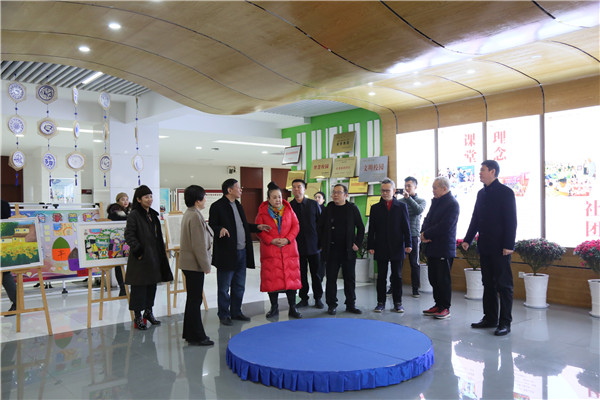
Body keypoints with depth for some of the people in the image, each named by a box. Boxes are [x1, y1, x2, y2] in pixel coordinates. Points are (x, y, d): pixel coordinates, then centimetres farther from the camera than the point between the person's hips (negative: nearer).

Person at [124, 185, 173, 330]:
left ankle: (148, 311, 27)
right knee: (139, 286, -1)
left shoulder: (153, 214, 14)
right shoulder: (134, 215, -10)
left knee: (152, 284, 14)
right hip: (141, 257, -8)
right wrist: (138, 250, -19)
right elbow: (129, 236, -15)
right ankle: (138, 316, 9)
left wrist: (161, 251, 16)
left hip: (154, 257, 8)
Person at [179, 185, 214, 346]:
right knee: (195, 300, -2)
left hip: (189, 263, 11)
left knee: (193, 299, 17)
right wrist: (206, 265, -17)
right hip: (194, 263, -11)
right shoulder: (195, 216, -20)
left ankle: (190, 333, 27)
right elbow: (199, 245, -22)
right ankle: (197, 337, 6)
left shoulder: (189, 213, 12)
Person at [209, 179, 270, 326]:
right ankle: (224, 315, 17)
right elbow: (211, 226, -12)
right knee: (224, 287, 4)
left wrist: (257, 227, 13)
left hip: (242, 252, 8)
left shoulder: (238, 205, 17)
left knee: (239, 286, 16)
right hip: (226, 254, -8)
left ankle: (236, 312, 28)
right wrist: (220, 229, -31)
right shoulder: (217, 206, -9)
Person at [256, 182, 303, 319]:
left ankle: (292, 308, 11)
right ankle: (274, 307, 16)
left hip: (289, 250, 1)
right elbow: (259, 230, -1)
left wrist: (288, 239, -10)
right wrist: (271, 240, -14)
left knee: (291, 278, 2)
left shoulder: (289, 209, 7)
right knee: (271, 279, 1)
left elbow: (296, 226, 5)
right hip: (270, 250, -1)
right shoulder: (262, 212, 2)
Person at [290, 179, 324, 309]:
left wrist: (321, 241, 0)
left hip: (313, 245, 0)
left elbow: (320, 223, 5)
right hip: (297, 246, 0)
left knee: (316, 273, 6)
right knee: (301, 274, 6)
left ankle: (318, 298, 18)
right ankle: (303, 298, 18)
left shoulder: (314, 204, 3)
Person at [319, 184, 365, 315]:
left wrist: (357, 243, -1)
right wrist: (323, 244, 5)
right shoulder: (328, 209, 4)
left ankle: (350, 304, 18)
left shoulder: (352, 209, 2)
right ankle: (331, 304, 14)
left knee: (350, 278, 7)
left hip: (348, 250, 0)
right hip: (332, 249, 1)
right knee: (331, 278, 3)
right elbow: (321, 227, 11)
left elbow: (361, 227, 6)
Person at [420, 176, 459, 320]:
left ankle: (445, 308, 10)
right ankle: (438, 305, 23)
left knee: (443, 280, 0)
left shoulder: (452, 204, -13)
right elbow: (427, 219, 15)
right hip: (432, 247, 8)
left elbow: (444, 227, -19)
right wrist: (423, 233, -4)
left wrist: (426, 234, -12)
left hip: (444, 249, -8)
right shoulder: (435, 201, 14)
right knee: (433, 278, 12)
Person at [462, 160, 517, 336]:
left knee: (504, 285, 0)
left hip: (500, 247, -7)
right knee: (488, 283, 13)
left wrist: (508, 245, -17)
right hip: (485, 246, 7)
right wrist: (468, 239, 12)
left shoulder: (505, 192, -8)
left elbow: (511, 221, -12)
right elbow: (475, 219, 18)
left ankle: (505, 323, 6)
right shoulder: (481, 193, 14)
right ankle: (490, 318, 22)